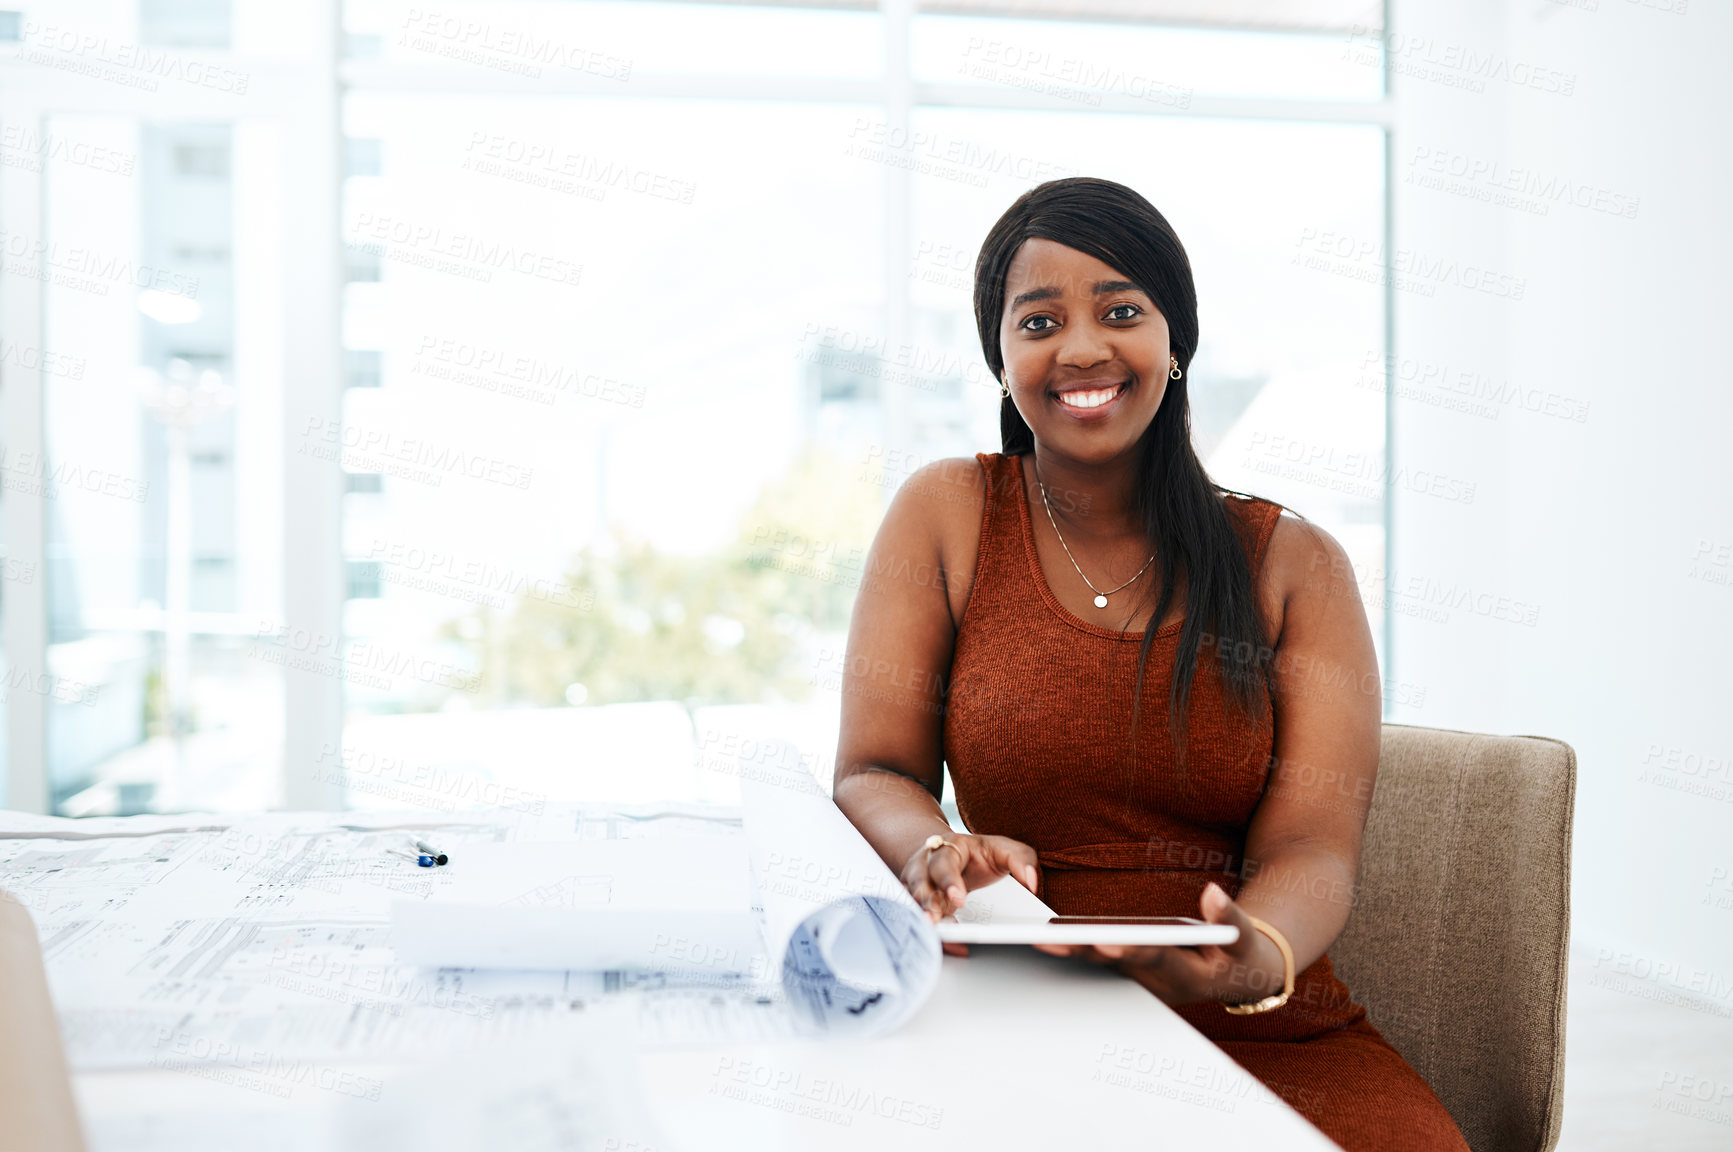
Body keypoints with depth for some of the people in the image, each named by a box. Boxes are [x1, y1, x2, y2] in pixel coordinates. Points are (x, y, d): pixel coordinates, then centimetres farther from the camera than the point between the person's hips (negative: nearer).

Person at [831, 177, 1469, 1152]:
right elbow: (873, 773, 2)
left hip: (1263, 1035, 1)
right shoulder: (946, 516, 6)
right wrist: (936, 852, -23)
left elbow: (1313, 849, -5)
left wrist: (1255, 960, -29)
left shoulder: (1293, 563, 5)